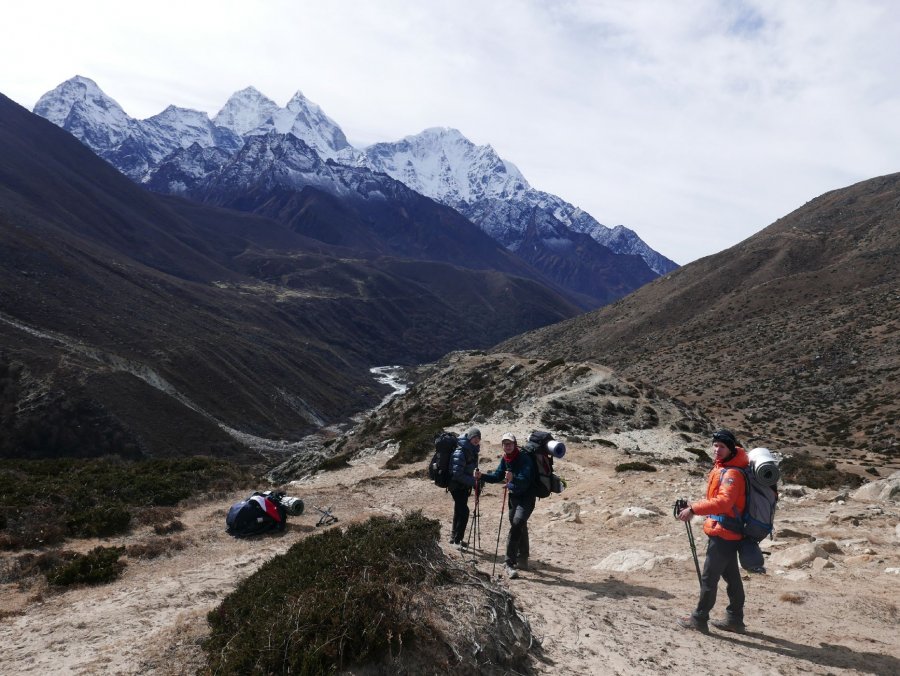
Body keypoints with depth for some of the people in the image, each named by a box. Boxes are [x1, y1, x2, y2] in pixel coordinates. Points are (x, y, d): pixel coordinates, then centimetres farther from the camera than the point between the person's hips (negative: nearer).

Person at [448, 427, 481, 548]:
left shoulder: (472, 451, 3)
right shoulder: (460, 452, -24)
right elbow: (457, 474, -28)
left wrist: (476, 473, -5)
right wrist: (473, 481, -27)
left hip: (465, 486, 9)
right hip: (457, 486, -9)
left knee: (459, 511, 17)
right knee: (464, 511, -11)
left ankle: (454, 537, 31)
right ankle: (458, 540, -2)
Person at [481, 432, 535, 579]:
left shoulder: (524, 459, -21)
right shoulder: (505, 459, 2)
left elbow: (525, 480, -33)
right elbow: (497, 476, 5)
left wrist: (513, 478, -52)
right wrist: (482, 476, -11)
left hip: (526, 498, -8)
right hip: (513, 497, 8)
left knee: (516, 525, -22)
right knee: (520, 528, 19)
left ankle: (510, 564, -21)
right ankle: (522, 561, 35)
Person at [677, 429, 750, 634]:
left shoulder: (732, 473, -20)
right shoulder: (721, 467, 9)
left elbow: (723, 502, -34)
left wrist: (693, 509, -36)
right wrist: (695, 508, 9)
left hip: (722, 533, -10)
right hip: (727, 533, 10)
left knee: (709, 577, -1)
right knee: (731, 576, 18)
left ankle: (699, 619, 8)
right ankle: (735, 619, 29)